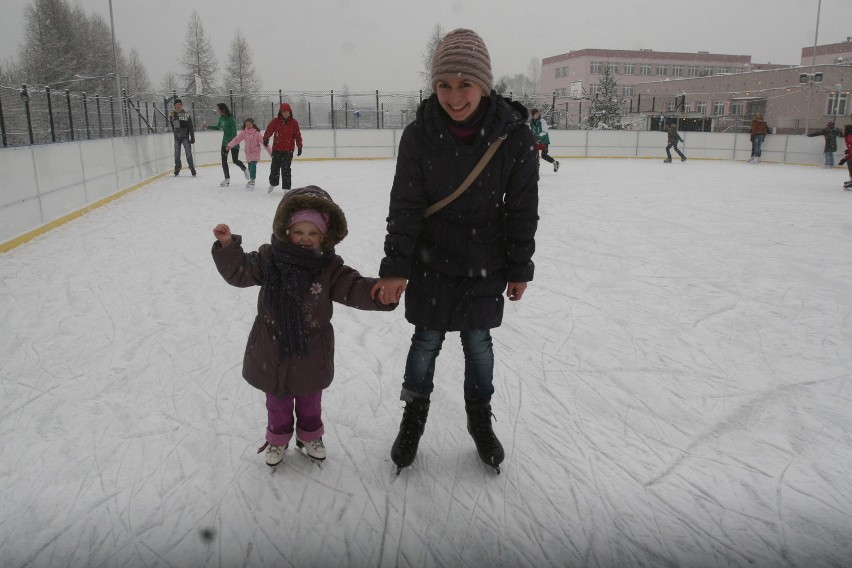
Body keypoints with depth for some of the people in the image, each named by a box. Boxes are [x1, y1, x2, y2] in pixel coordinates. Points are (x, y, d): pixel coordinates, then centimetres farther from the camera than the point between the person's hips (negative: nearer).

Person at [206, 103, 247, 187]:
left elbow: (234, 133, -21)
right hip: (225, 141, 7)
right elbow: (218, 127, 20)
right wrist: (207, 127, 13)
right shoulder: (221, 118, 2)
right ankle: (227, 179, 8)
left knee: (235, 160, -1)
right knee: (224, 161, 0)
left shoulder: (231, 119, -19)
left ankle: (245, 169, 29)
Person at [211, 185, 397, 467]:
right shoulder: (269, 259, -12)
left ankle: (309, 435, 48)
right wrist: (228, 245, -21)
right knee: (278, 400, 22)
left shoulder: (330, 267, -15)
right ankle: (278, 437, 46)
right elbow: (239, 271, -5)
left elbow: (354, 288, -21)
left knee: (310, 400, 23)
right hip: (272, 349, 0)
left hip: (311, 351, 0)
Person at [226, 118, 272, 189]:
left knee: (253, 165, -15)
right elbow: (236, 139, -3)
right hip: (248, 152, 4)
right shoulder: (243, 132, -2)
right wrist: (229, 146, -10)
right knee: (250, 166, 9)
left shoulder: (257, 133, -12)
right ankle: (251, 180, 25)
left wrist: (270, 151, -14)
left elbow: (263, 142, -13)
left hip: (255, 152, -4)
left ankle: (252, 181, -8)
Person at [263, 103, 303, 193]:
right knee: (275, 167, 9)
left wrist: (299, 146, 1)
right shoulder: (275, 121, 2)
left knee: (286, 169, -4)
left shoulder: (294, 122, 2)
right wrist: (266, 138, -23)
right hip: (277, 148, 1)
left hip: (288, 149, -1)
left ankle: (286, 187, 3)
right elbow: (269, 130, -5)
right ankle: (272, 183, 32)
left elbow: (297, 135, 4)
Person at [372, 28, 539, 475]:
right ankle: (414, 415, 33)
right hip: (431, 261, 0)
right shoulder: (419, 135, -14)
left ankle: (480, 418, 35)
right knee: (427, 339, 10)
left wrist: (519, 268, -1)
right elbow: (405, 206, -11)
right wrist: (395, 267, -14)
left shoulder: (513, 134, -14)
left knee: (478, 340, 12)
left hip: (484, 264, 0)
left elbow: (522, 208, -6)